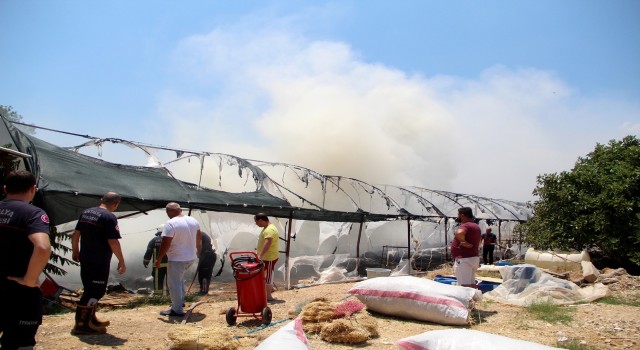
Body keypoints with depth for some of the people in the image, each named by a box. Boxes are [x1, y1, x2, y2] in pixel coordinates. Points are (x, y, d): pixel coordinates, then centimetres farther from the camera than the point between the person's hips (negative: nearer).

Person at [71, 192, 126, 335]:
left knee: (90, 289, 21)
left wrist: (76, 252, 25)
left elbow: (75, 234, 14)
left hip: (85, 259, 9)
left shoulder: (86, 213, 8)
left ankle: (91, 319, 33)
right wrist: (121, 261, -12)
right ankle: (81, 325, 2)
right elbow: (113, 242, -20)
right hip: (100, 262, -9)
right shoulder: (110, 217, -16)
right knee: (95, 292, 0)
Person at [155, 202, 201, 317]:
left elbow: (165, 244, -20)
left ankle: (177, 310, 10)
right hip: (191, 257, 8)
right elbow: (199, 239, 14)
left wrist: (158, 259, -10)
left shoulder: (170, 224, -18)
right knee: (179, 279, 28)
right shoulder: (193, 221, 4)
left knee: (174, 284, 4)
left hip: (177, 259, -8)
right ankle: (181, 301, 36)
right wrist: (199, 251, 28)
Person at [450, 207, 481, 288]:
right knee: (472, 284, 15)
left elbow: (459, 233, -40)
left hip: (464, 259, -10)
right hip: (473, 258, 10)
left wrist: (465, 243, -23)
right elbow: (478, 242, 27)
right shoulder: (476, 226, 17)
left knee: (465, 286, -11)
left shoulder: (465, 225, -16)